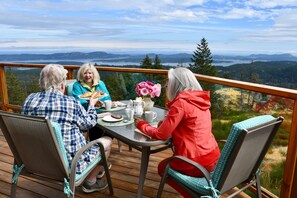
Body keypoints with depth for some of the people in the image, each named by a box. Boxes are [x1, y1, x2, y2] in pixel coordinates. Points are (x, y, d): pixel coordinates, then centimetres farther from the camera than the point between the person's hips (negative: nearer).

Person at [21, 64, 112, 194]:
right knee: (107, 141, 12)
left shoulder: (29, 99, -3)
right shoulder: (70, 102, -19)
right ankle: (90, 182, 23)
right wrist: (91, 105, 17)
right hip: (68, 163, -7)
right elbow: (89, 123, -2)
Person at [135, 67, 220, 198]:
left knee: (163, 167, 22)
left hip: (196, 164, -7)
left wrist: (141, 125, 3)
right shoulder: (201, 100, 6)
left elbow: (161, 135, -14)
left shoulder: (181, 103, -19)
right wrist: (167, 122, 4)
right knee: (170, 161, 32)